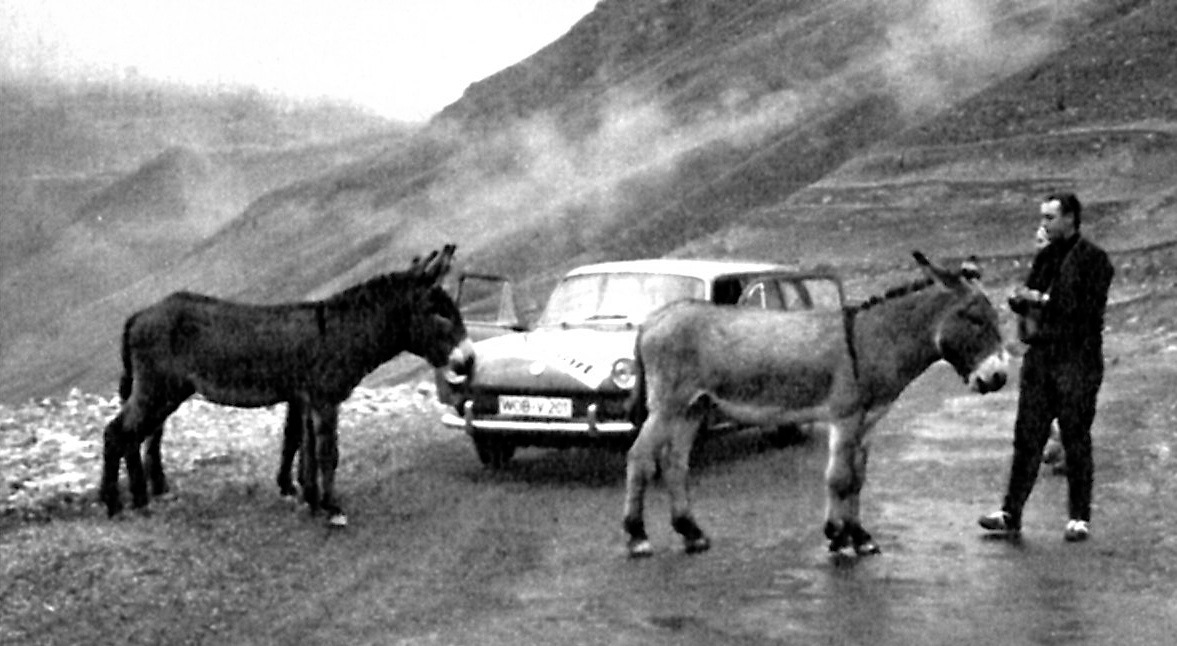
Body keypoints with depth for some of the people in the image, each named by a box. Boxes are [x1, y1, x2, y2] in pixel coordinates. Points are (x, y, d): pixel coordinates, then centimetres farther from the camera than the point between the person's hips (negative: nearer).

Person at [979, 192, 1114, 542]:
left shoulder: (1093, 258, -7)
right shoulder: (1045, 256, 13)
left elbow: (1090, 308, -17)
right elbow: (1030, 296, 21)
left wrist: (1044, 300, -18)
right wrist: (1020, 300, -3)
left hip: (1077, 359, -6)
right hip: (1040, 355, 6)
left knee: (1076, 440, 2)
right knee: (1027, 436, 5)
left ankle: (1079, 519, 12)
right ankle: (1011, 513, 9)